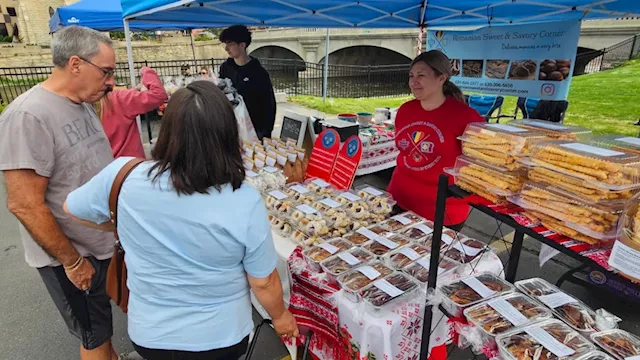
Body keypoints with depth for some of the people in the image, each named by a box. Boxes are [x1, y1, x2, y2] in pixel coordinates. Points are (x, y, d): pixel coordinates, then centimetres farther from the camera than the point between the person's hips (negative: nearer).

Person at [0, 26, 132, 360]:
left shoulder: (82, 105, 2)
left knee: (104, 327, 25)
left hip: (105, 244, 7)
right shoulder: (28, 116, -23)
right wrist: (72, 261, -17)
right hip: (72, 257, -7)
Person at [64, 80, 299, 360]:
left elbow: (73, 208, 1)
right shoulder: (245, 202, -27)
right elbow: (263, 282, -15)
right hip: (221, 337, -1)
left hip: (149, 335, 2)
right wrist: (280, 316, 4)